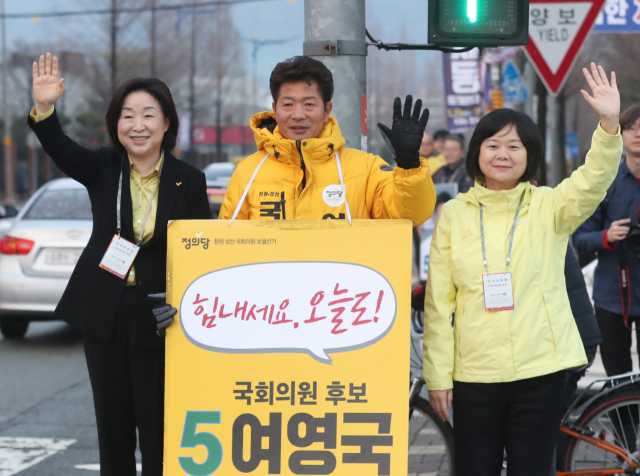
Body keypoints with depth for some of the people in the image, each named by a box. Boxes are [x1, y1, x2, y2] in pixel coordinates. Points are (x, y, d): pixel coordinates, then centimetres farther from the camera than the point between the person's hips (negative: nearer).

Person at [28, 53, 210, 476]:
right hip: (105, 315, 3)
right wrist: (45, 108, -37)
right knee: (113, 427, 12)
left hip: (159, 318, -2)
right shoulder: (104, 168, 1)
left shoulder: (188, 181, -4)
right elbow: (61, 150, -17)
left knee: (157, 428, 1)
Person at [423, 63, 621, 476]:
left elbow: (592, 182, -18)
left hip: (540, 372, -1)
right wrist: (437, 375, 0)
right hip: (474, 374, 1)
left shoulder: (549, 208, 3)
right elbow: (438, 302, 4)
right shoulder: (454, 214, 5)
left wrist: (609, 125, -34)